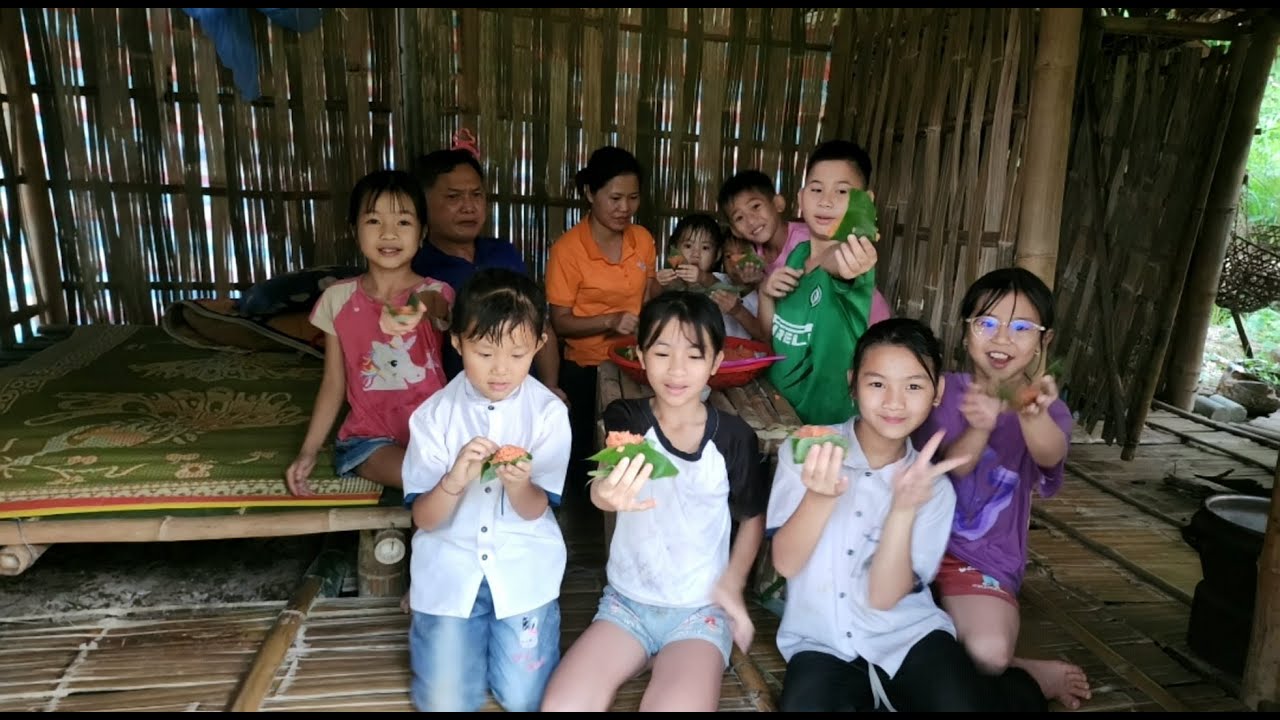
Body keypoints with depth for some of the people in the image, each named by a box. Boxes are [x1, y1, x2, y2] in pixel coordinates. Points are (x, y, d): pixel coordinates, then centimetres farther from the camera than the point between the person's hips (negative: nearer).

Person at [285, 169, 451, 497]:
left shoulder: (434, 293, -6)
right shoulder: (338, 299, 1)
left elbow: (442, 307, -33)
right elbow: (333, 382, 6)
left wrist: (425, 305, -58)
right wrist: (308, 451, -1)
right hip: (370, 435, 0)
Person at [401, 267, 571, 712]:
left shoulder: (549, 412, -11)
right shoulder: (433, 415, -9)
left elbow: (535, 510, -10)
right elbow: (424, 519, -10)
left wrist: (519, 486, -34)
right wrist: (454, 480, -32)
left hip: (523, 569, 0)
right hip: (450, 567, 1)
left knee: (525, 699, -1)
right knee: (445, 703, 0)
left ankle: (499, 628, 28)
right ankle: (456, 631, 30)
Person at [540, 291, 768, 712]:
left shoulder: (735, 437, -8)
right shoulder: (625, 419, -9)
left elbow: (753, 517, 10)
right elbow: (604, 483, -31)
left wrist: (732, 583, -4)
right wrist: (608, 492, -55)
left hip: (702, 610, -1)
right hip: (627, 602, 1)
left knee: (675, 705, -27)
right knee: (560, 705, -19)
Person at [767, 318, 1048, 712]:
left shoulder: (933, 486, -3)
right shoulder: (803, 453, -7)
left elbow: (883, 597, -11)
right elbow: (785, 563, -13)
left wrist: (904, 508, -26)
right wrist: (820, 497, -30)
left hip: (907, 635, 1)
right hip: (820, 642, -1)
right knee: (806, 704, -29)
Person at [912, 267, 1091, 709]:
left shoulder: (1046, 410, -3)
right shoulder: (944, 391, -1)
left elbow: (1050, 454, -28)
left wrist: (1033, 413, -53)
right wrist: (979, 429, -34)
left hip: (983, 557, -2)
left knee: (987, 654, -30)